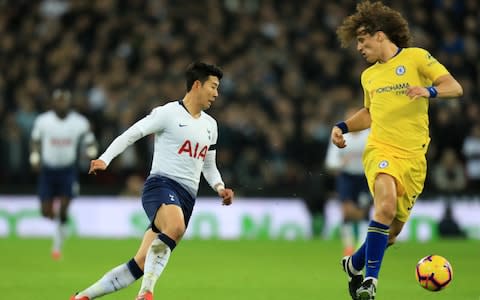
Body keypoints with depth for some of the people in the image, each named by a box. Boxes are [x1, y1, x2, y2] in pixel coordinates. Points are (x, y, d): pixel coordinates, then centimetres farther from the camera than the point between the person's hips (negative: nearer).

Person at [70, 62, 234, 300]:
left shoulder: (210, 125, 22)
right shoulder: (169, 113, -1)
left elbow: (209, 166, 31)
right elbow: (130, 134, -3)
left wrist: (220, 188, 11)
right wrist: (105, 159, -17)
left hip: (187, 197, 7)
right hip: (162, 184, -7)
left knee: (139, 266, -2)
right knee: (175, 227, -41)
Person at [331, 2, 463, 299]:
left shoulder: (416, 57, 3)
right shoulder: (369, 76, 18)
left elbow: (455, 87, -2)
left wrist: (429, 90, -21)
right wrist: (343, 126, 16)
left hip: (414, 157, -1)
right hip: (381, 149, 1)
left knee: (394, 229, 7)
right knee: (386, 206, -29)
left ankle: (355, 264, 33)